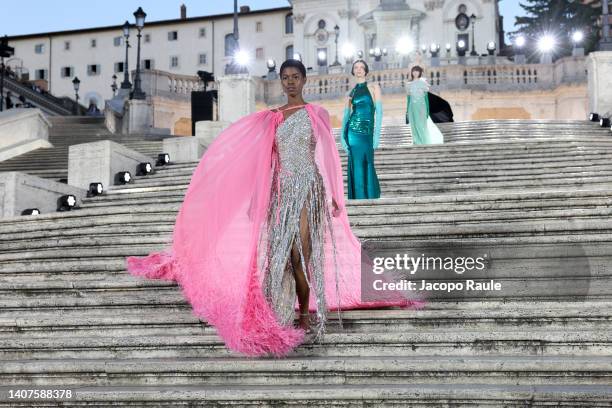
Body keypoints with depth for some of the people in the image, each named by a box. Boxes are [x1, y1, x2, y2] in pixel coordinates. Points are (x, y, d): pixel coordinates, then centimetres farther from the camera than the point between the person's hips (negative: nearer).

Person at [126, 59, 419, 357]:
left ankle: (304, 318, -2)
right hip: (281, 190, 4)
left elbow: (329, 157, 1)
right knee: (280, 253, 0)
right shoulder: (271, 118, 13)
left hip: (307, 188, -4)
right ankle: (282, 320, 7)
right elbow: (267, 160, 13)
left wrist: (335, 197, -4)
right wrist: (258, 200, 10)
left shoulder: (316, 114, 3)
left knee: (301, 255, -10)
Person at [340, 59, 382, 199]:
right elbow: (346, 115, 9)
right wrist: (342, 135, -3)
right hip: (352, 132, 1)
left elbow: (379, 111, -1)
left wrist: (377, 134, -9)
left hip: (367, 133, -1)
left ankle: (370, 197, 12)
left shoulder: (374, 87, 6)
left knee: (367, 166, 1)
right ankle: (360, 198, 5)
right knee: (357, 167, -1)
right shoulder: (351, 92, 12)